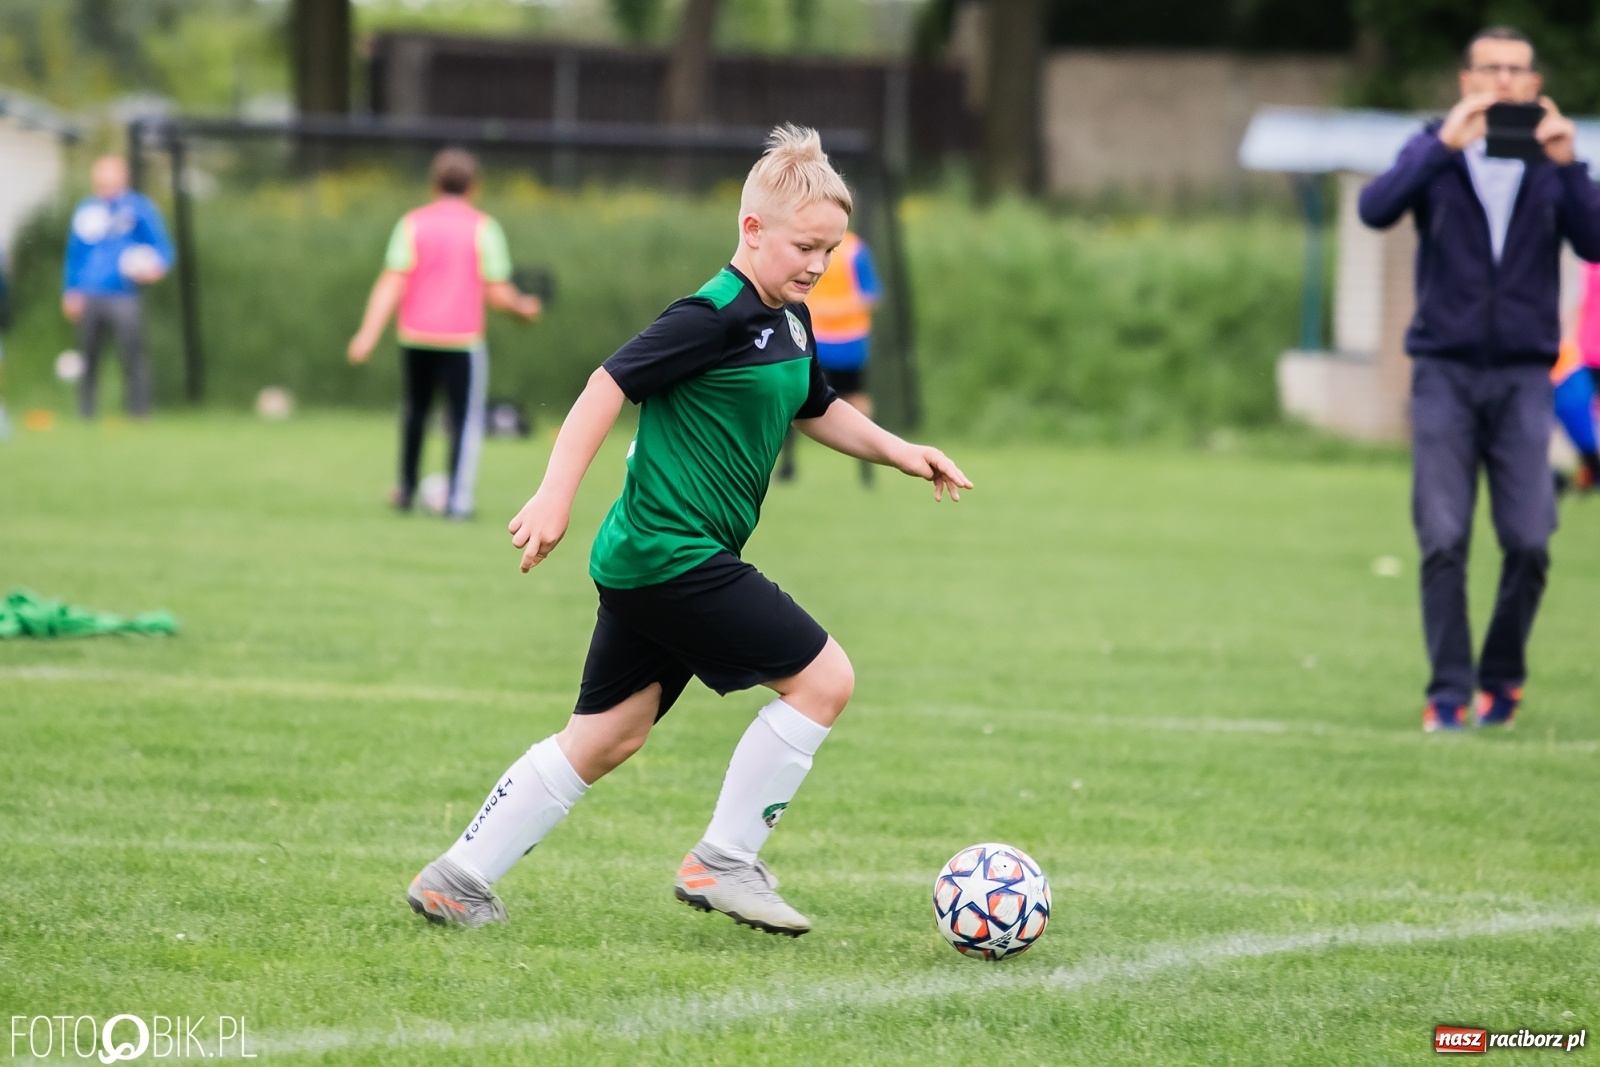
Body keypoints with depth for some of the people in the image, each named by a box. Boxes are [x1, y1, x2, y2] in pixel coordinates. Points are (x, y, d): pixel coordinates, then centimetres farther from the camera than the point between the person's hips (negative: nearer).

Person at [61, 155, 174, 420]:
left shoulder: (139, 208, 5)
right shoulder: (86, 210, 16)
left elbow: (162, 247, 3)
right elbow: (74, 255, 20)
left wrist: (156, 267, -18)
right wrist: (69, 292, 12)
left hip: (123, 296, -4)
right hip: (88, 297, 4)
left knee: (132, 356, -11)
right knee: (87, 360, 7)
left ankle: (139, 414, -9)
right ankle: (85, 415, 13)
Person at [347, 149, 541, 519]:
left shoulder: (412, 224, 1)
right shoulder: (484, 229, -4)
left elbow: (391, 283, -7)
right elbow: (497, 293, -5)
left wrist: (368, 333, -9)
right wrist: (523, 307, 15)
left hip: (415, 336, 3)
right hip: (463, 337, -3)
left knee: (414, 410, 20)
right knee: (467, 417, 4)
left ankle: (406, 491, 29)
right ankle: (458, 499, -6)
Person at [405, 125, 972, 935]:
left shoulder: (789, 322, 14)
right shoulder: (717, 315, -16)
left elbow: (815, 410, 31)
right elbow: (611, 384, -19)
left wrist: (899, 452, 22)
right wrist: (556, 494, -24)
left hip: (644, 564, 10)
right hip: (674, 555, -10)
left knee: (606, 740, 14)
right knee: (823, 679, -7)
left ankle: (457, 880, 19)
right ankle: (724, 862, -1)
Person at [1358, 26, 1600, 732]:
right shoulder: (1435, 153, 4)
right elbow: (1376, 209, -15)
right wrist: (1445, 145, -25)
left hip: (1523, 375, 1)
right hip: (1445, 371, -1)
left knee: (1528, 541, -7)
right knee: (1443, 541, -7)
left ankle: (1502, 676, 14)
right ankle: (1448, 691, 0)